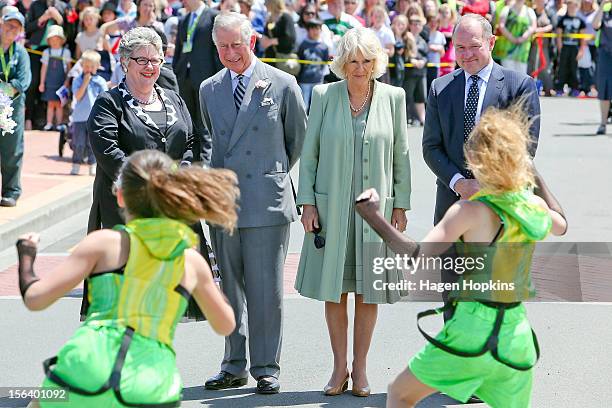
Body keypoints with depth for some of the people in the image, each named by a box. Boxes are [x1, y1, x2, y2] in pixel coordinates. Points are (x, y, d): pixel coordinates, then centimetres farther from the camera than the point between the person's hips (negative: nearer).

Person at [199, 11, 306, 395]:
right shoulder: (209, 90, 10)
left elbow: (298, 138, 9)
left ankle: (267, 368, 8)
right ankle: (234, 366, 17)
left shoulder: (283, 84, -1)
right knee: (231, 288, 9)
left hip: (267, 201, -4)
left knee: (266, 290, -1)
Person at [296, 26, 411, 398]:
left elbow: (401, 155, 5)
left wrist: (401, 206, 2)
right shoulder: (324, 96, 0)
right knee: (334, 291, 4)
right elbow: (309, 153, 3)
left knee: (368, 292, 5)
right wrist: (307, 203, -2)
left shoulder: (393, 97, 1)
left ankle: (360, 368, 15)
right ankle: (339, 368, 15)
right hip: (331, 207, 0)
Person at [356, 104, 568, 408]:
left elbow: (418, 257, -20)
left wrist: (373, 217, -14)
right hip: (517, 334, 5)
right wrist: (535, 175, 34)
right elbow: (560, 226, 27)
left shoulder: (471, 212, -16)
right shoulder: (535, 206, 2)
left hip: (472, 329, -5)